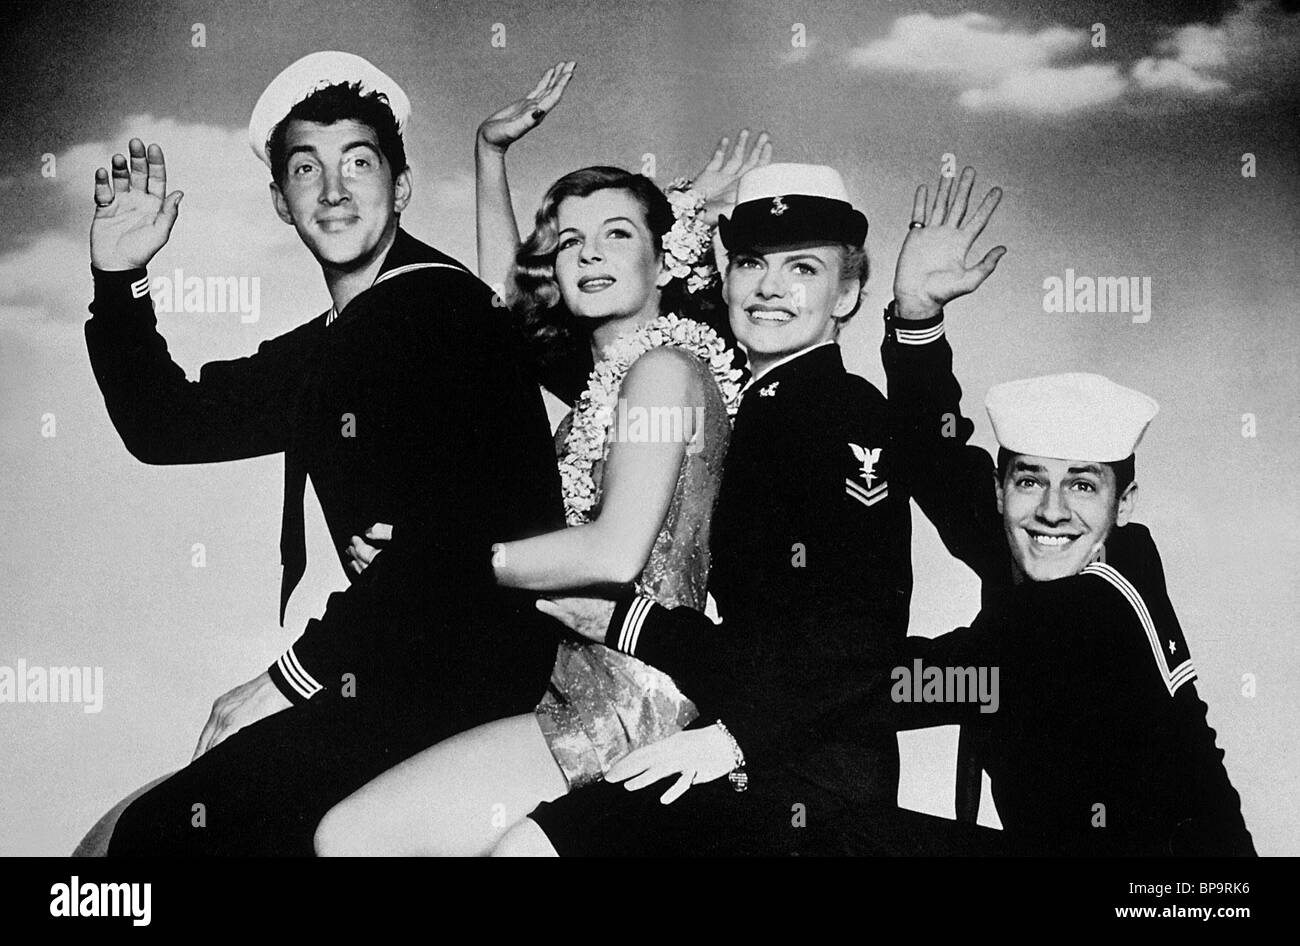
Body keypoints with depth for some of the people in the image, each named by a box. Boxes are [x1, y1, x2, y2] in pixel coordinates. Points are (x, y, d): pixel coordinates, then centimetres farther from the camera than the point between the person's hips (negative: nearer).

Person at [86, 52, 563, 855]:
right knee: (132, 827, 1)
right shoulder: (322, 348, 17)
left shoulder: (443, 306, -10)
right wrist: (120, 278, 11)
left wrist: (291, 678, -14)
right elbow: (168, 427, 24)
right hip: (374, 679, 8)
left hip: (463, 682, -8)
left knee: (163, 828, -16)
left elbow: (446, 536, -19)